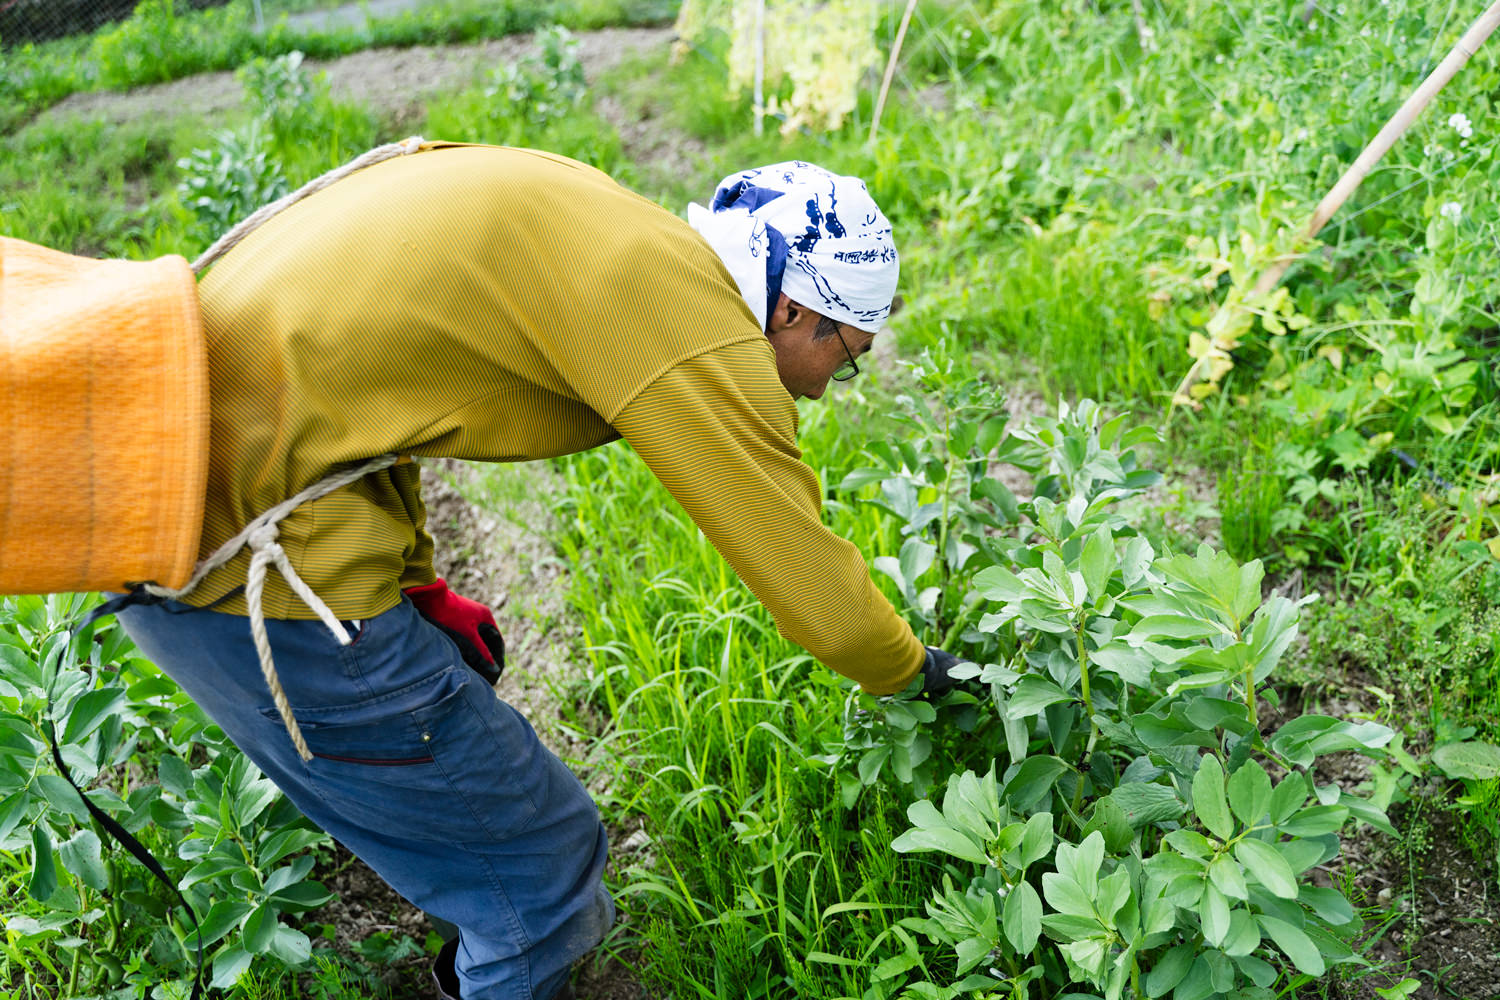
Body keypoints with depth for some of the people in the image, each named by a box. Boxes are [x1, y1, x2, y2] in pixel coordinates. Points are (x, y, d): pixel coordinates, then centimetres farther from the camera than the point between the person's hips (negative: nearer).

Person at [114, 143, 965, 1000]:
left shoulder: (581, 221, 14)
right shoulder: (695, 316, -13)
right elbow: (813, 587, -7)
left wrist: (417, 587, 19)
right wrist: (911, 669, 14)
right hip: (261, 570, -10)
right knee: (542, 849, 5)